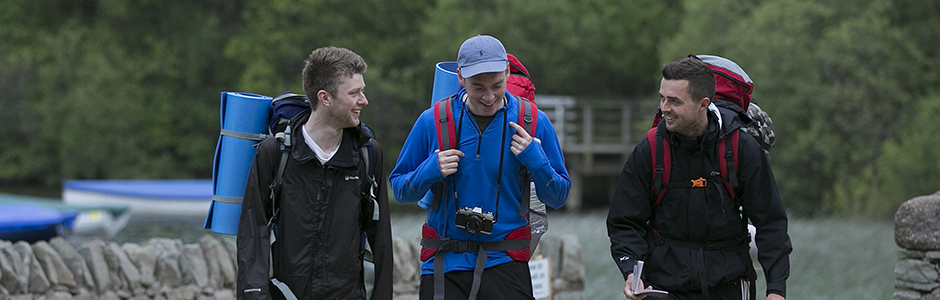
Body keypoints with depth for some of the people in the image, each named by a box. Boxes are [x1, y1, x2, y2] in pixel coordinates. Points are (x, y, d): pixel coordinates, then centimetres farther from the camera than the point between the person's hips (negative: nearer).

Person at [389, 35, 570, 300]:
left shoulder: (534, 123, 1)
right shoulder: (432, 122, 0)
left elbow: (558, 198, 6)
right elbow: (399, 190, 7)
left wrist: (536, 161, -11)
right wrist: (430, 172, -13)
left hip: (505, 263, -1)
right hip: (444, 264, 1)